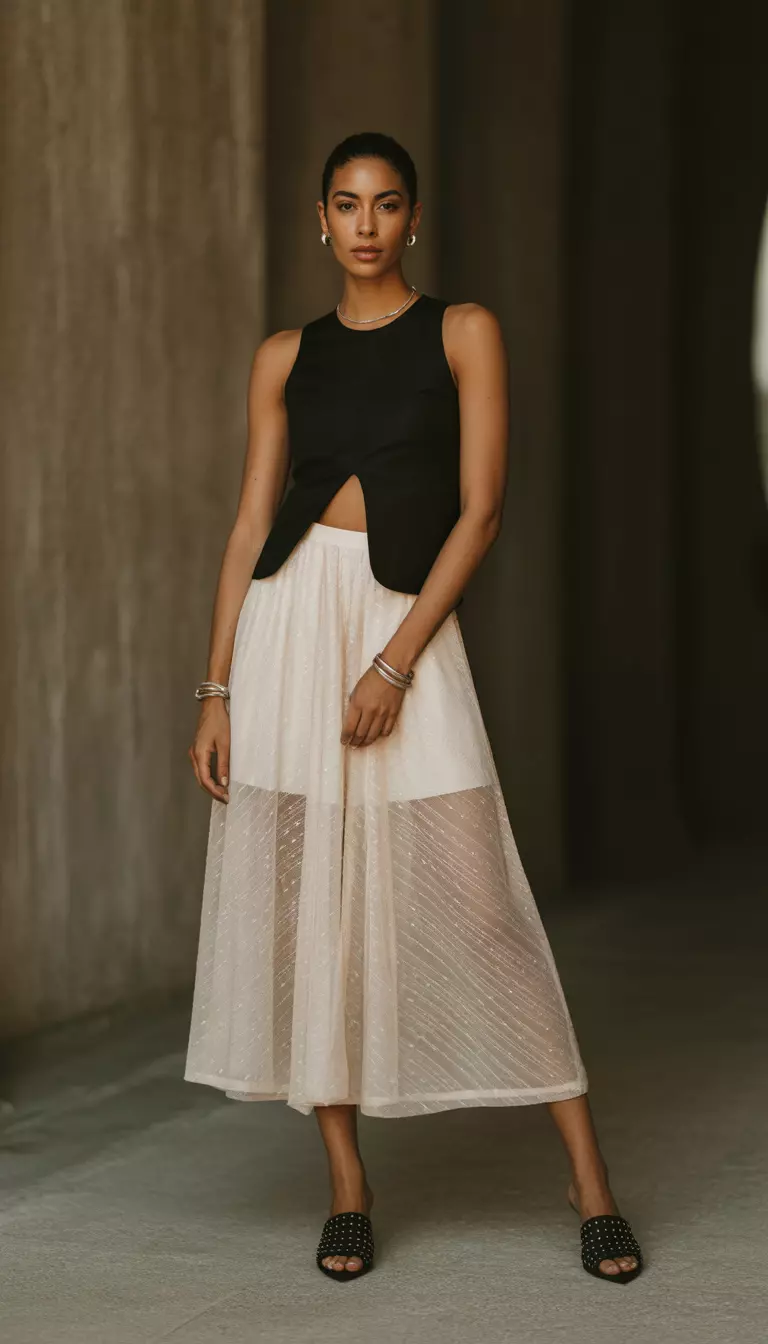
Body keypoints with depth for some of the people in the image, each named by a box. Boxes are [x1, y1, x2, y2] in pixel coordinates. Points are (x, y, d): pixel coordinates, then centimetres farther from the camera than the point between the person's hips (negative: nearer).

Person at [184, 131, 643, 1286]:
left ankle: (590, 1177, 1)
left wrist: (396, 664, -13)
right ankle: (347, 1187, 14)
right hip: (288, 624, 3)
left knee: (472, 899, -7)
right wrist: (216, 690, 2)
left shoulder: (463, 333, 2)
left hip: (409, 626, -3)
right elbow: (251, 523, 9)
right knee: (302, 900, 3)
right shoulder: (285, 359, 11)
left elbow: (481, 508, -5)